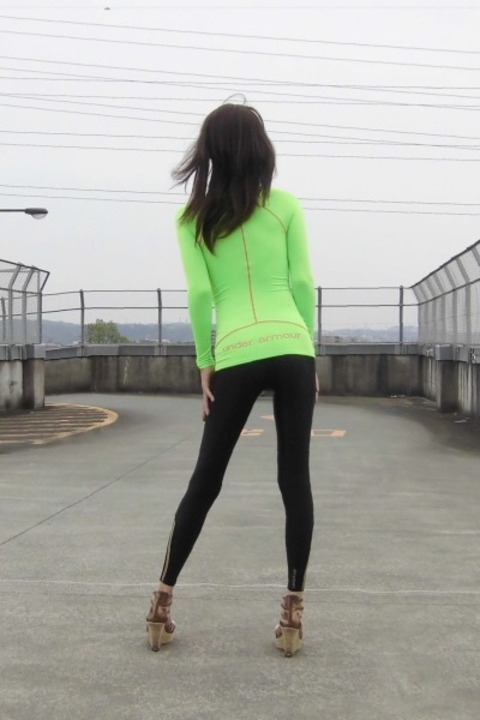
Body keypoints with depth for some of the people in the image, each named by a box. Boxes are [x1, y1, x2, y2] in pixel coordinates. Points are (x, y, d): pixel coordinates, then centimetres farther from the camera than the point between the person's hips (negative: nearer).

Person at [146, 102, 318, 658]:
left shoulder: (192, 219, 8)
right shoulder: (285, 206, 7)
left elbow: (200, 294, 0)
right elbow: (302, 285, 4)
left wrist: (204, 363, 6)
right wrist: (309, 353, 11)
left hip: (236, 357, 1)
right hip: (291, 351, 0)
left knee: (205, 481, 11)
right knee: (295, 480, 5)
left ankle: (163, 600, 16)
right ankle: (293, 611, 7)